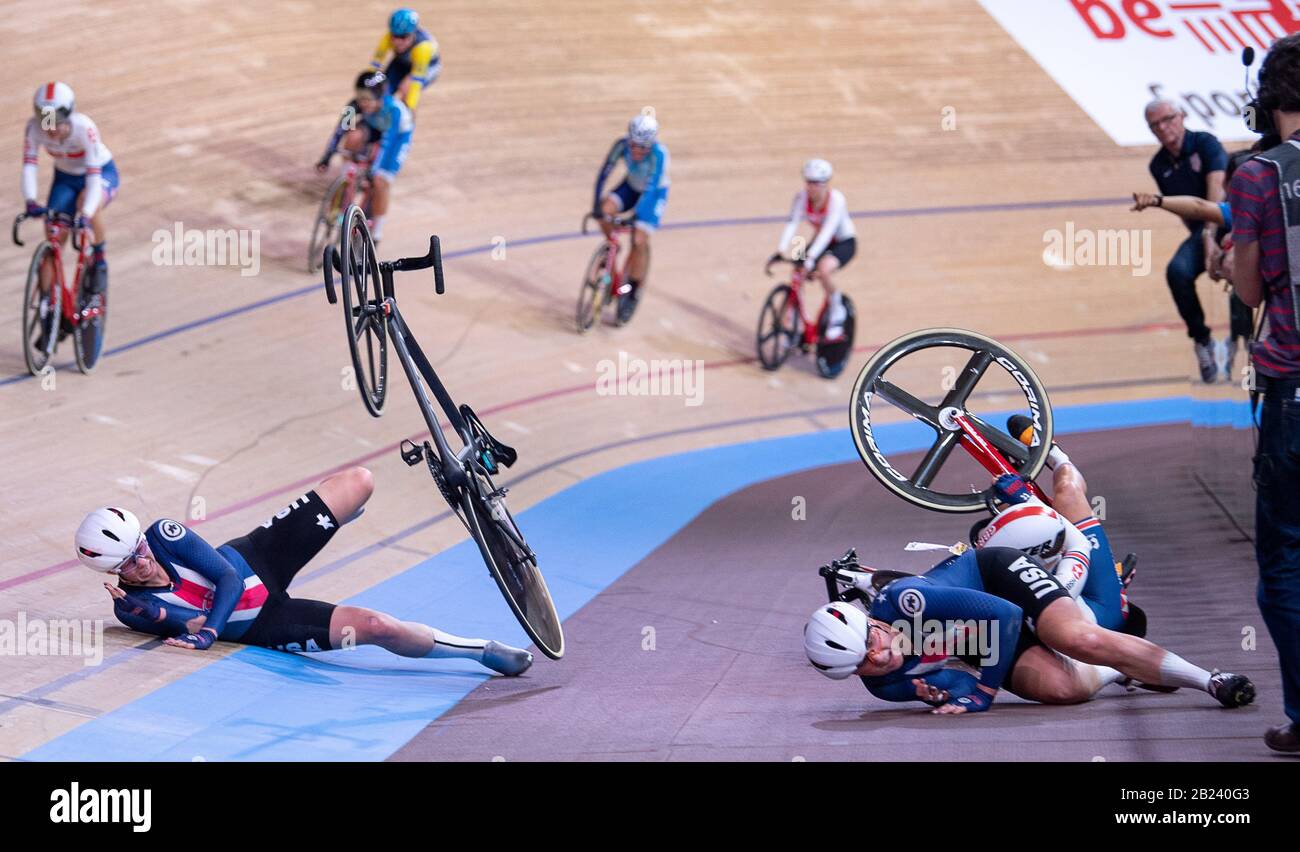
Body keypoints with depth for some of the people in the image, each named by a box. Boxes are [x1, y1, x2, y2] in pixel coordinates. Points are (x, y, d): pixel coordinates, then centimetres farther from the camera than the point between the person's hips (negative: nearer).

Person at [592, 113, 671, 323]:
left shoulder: (659, 154, -35)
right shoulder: (622, 145, -25)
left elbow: (651, 188, -40)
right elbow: (604, 174, -24)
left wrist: (636, 215, -50)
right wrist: (596, 205, -33)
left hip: (655, 193, -4)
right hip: (631, 186, 4)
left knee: (640, 241, -16)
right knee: (605, 209, -26)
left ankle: (633, 293, -1)